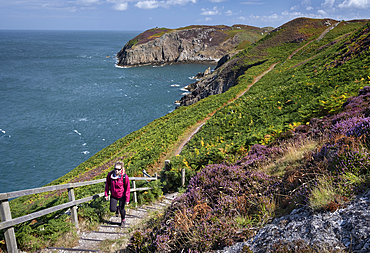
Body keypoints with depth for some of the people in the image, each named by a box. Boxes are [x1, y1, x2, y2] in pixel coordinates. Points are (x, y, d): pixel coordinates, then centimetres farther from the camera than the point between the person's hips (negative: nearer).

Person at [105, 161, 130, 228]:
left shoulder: (125, 177, -25)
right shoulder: (110, 174, -17)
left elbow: (127, 188, -15)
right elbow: (107, 184, 0)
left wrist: (127, 199, -13)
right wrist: (106, 194, 3)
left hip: (122, 195, -3)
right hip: (113, 195, 3)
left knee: (121, 209, 6)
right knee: (112, 209, -1)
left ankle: (123, 221, 38)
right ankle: (117, 208, 37)